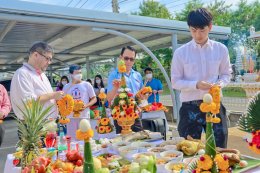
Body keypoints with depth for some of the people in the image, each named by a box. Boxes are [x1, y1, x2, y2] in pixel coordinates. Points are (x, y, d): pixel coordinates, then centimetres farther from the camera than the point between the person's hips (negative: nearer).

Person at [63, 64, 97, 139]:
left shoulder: (86, 85, 3)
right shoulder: (66, 87, 10)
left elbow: (94, 99, 5)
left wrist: (86, 106, -12)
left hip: (84, 116, -2)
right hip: (71, 116, 2)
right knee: (72, 138, 5)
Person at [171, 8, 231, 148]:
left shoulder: (220, 49, 1)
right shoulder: (181, 52, -5)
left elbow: (226, 74, 11)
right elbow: (175, 82, -3)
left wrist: (220, 83, -12)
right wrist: (196, 85, -20)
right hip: (190, 107, -1)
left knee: (218, 148, 11)